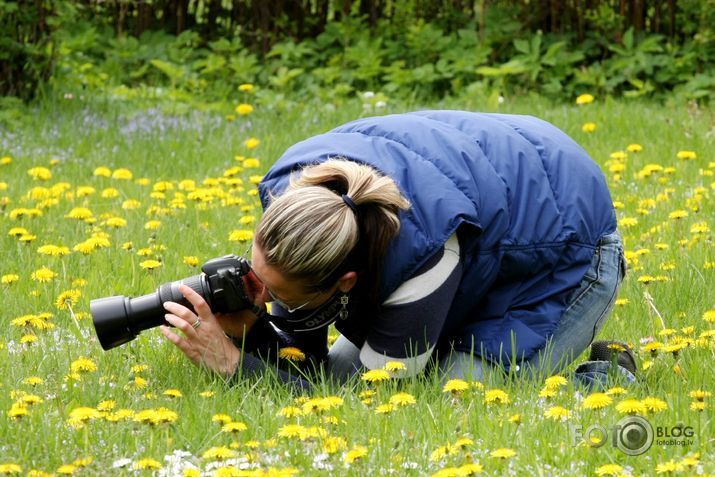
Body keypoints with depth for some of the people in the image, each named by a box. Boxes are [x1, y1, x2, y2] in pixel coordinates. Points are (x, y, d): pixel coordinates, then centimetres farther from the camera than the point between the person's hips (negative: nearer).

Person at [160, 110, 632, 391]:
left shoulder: (419, 250, -45)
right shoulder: (293, 188, -24)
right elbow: (304, 362, -14)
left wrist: (236, 363, -40)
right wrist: (250, 330, -38)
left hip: (562, 249, -7)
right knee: (337, 371, -1)